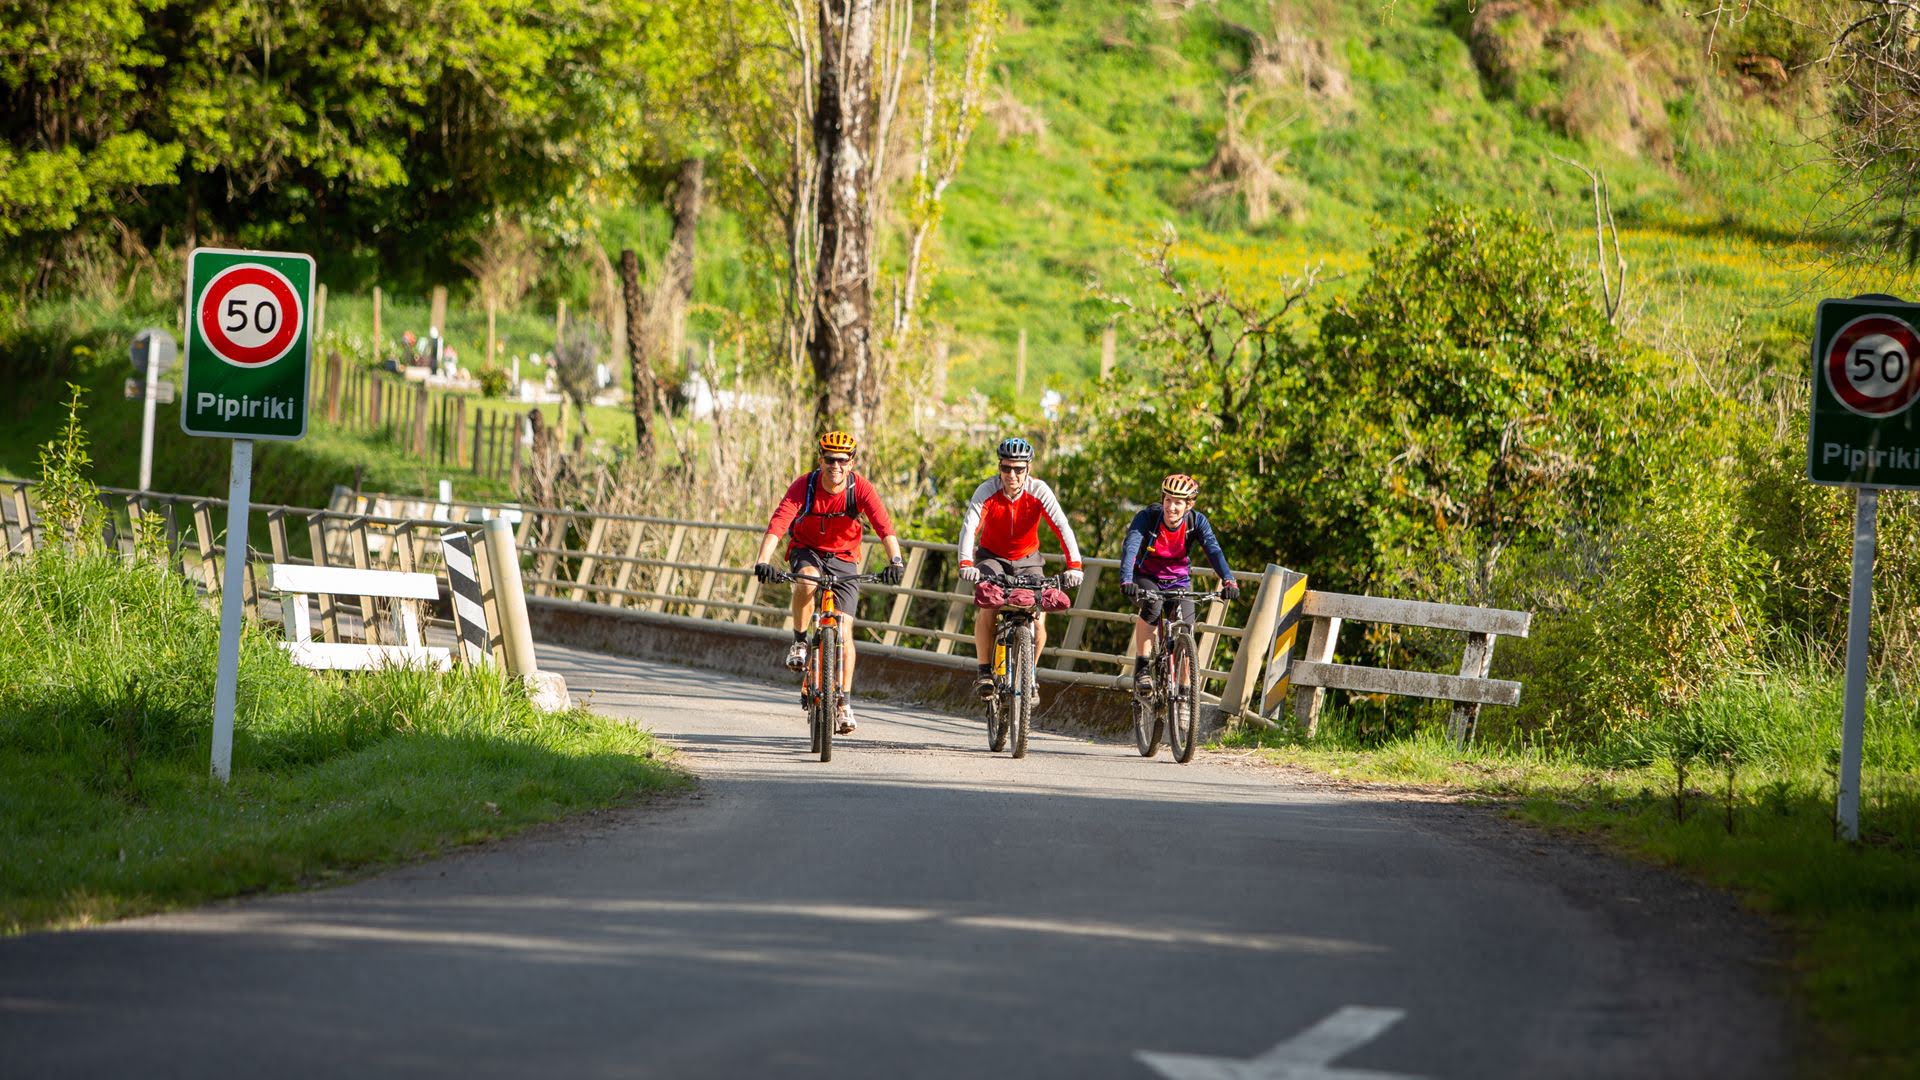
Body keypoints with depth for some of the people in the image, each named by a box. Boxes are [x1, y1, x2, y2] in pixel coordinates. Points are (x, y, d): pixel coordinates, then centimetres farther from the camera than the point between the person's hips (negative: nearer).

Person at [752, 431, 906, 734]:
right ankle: (799, 642, -15)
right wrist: (762, 561, -48)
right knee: (808, 580, -38)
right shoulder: (804, 486, -22)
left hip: (843, 559, 1)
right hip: (807, 551, -1)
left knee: (844, 632, -8)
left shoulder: (861, 489, -20)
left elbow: (884, 526, -31)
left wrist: (895, 561, -48)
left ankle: (844, 703, 4)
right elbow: (777, 524, -33)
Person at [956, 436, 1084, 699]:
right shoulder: (987, 491, -22)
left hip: (1027, 559, 1)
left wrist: (1074, 565, -43)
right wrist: (965, 564, -51)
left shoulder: (1038, 491, -21)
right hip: (992, 557, -1)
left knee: (1038, 622, -14)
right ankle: (985, 672, -13)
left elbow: (1062, 527, -29)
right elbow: (969, 527, -34)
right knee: (987, 607, -27)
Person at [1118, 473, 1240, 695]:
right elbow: (1130, 549, -36)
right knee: (1152, 606, -35)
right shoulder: (1147, 518, -23)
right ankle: (1141, 667, -26)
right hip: (1146, 579, -2)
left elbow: (1214, 550, -29)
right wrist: (1126, 581, -54)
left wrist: (1228, 581, -47)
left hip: (1178, 582, 2)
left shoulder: (1197, 521, -17)